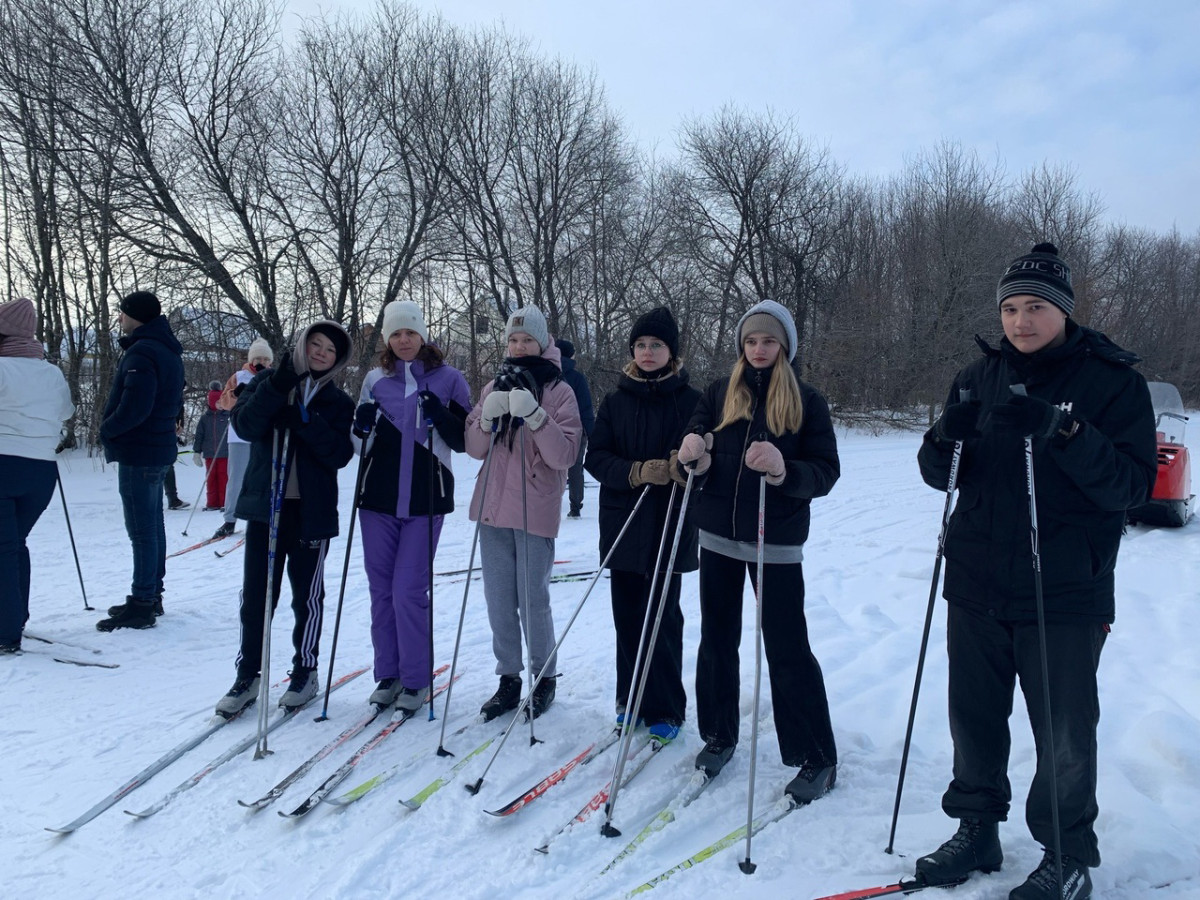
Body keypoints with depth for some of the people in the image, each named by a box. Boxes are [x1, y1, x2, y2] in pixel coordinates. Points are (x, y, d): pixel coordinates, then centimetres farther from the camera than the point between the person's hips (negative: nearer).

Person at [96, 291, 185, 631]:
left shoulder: (141, 352, -17)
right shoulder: (168, 351, 15)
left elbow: (134, 406, -25)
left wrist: (107, 429, -8)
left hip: (138, 452, -10)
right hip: (160, 447, 10)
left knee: (142, 530, -6)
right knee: (152, 526, 15)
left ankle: (142, 605, -1)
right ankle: (151, 596, 23)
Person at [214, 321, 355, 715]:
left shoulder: (337, 401, 4)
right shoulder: (267, 381, 5)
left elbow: (339, 455, -8)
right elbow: (245, 425, -10)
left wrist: (307, 420, -20)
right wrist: (277, 388, -20)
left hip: (312, 511, 0)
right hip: (264, 505, 1)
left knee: (307, 596, 9)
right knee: (255, 594, 4)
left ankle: (305, 671, 24)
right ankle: (248, 675, 18)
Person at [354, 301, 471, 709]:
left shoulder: (448, 379, 0)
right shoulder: (377, 380, 9)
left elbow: (463, 441, 1)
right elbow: (363, 443, 15)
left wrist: (439, 415, -17)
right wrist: (362, 427, -7)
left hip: (426, 499, -4)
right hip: (378, 496, 4)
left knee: (409, 590, -5)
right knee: (381, 588, 8)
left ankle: (416, 679, 10)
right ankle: (388, 674, 21)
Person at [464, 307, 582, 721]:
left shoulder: (559, 391, -2)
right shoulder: (494, 387, 12)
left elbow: (564, 456, -12)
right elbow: (475, 449, 9)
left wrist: (535, 415, -24)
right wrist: (487, 418, -10)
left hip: (536, 511, -4)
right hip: (493, 507, 5)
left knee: (533, 600, -2)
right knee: (499, 601, 9)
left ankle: (544, 677, 18)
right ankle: (508, 679, 22)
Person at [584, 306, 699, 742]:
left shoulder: (691, 401, -1)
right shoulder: (615, 401, 7)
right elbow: (596, 457, 1)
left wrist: (685, 468, -24)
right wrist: (636, 472, -16)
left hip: (670, 526, -3)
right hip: (623, 523, 3)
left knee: (661, 617, 0)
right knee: (627, 616, 9)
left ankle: (665, 709, 14)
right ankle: (631, 700, 25)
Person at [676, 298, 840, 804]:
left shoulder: (806, 401, -3)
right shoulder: (718, 393, 5)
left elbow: (826, 472, -7)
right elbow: (696, 461, 2)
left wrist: (785, 470, -27)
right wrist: (693, 454, -22)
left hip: (777, 542, -3)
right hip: (718, 535, 3)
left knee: (788, 649, 0)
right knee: (717, 640, 13)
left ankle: (817, 758, 14)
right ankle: (719, 735, 31)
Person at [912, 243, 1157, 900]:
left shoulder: (1112, 380, -5)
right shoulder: (980, 377, 6)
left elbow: (1132, 484, -14)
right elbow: (940, 475, 6)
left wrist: (1064, 432, -28)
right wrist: (947, 437, -16)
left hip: (1064, 594, -4)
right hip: (976, 587, 4)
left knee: (1064, 735, 8)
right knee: (974, 719, 14)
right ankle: (977, 830, 33)